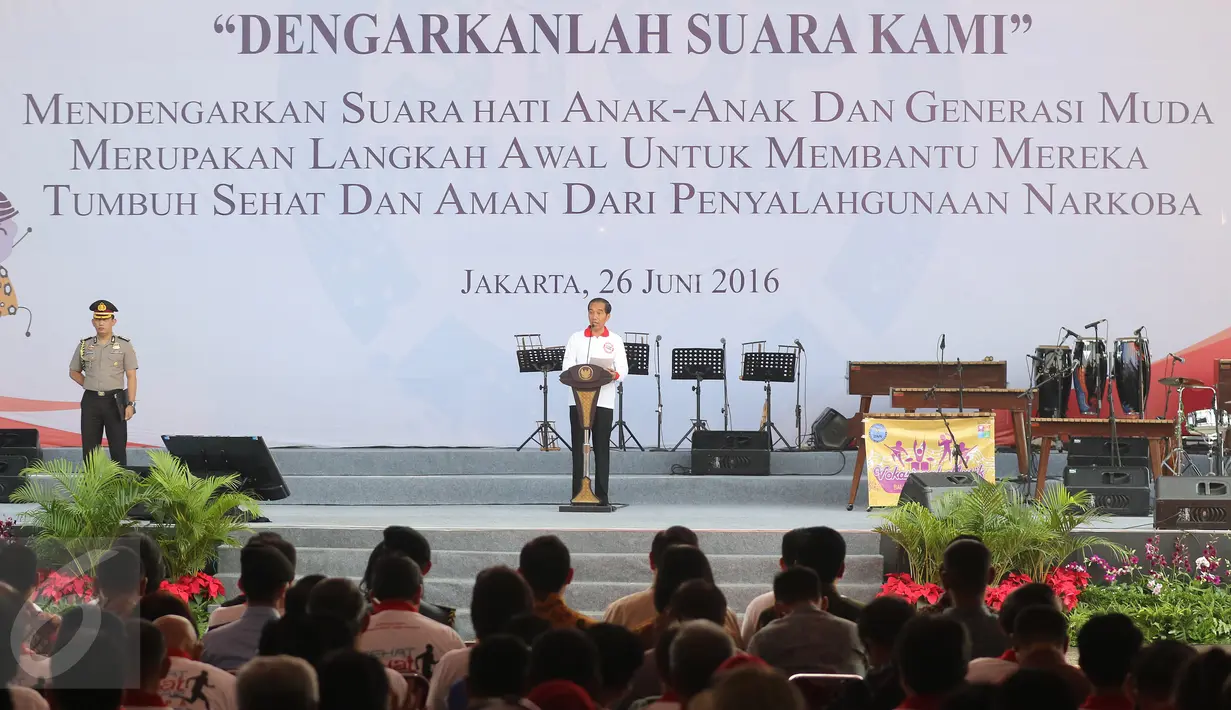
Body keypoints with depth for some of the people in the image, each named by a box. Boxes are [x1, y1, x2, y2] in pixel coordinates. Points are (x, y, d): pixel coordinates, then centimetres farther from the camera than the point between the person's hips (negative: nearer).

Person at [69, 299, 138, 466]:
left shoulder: (124, 346, -1)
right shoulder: (84, 346, 6)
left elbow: (131, 377, -3)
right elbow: (73, 372, 18)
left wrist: (131, 404, -10)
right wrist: (90, 386, 4)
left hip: (115, 401, -2)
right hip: (91, 401, 3)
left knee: (118, 448, -2)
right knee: (89, 449, 5)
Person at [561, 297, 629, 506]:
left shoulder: (615, 341, 9)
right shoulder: (576, 338, 10)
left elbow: (623, 369, 1)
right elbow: (567, 366, 1)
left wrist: (614, 374, -23)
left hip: (603, 400, 0)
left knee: (602, 448, 0)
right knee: (578, 447, -1)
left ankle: (602, 495, 2)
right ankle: (578, 494, 2)